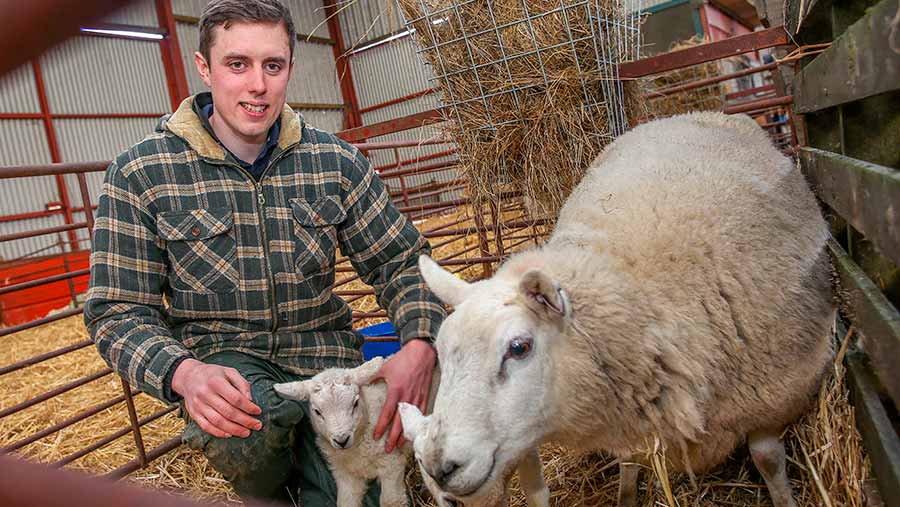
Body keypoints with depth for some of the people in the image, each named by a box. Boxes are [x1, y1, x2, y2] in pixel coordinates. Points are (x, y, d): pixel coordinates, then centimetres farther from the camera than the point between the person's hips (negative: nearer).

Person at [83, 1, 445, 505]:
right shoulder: (140, 174, -9)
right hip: (221, 357, -1)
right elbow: (119, 312, -7)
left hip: (324, 351, 2)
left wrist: (420, 344, -21)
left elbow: (401, 262, 0)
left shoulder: (336, 161, -3)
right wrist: (184, 373, -28)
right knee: (246, 425, -34)